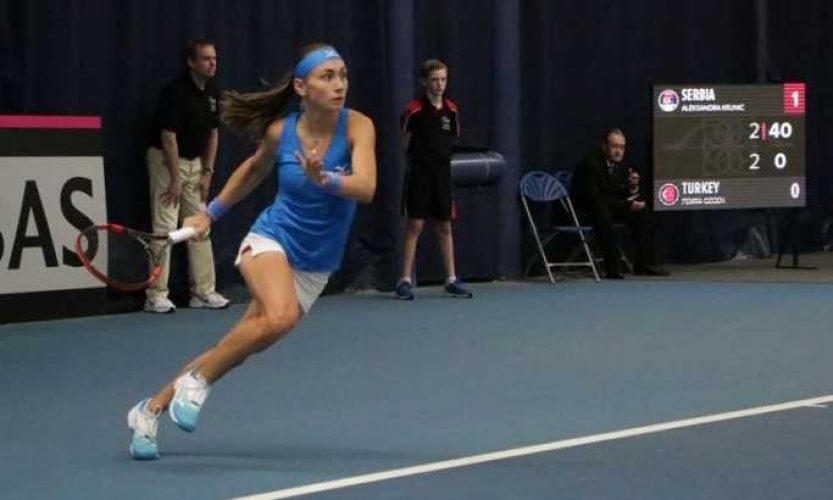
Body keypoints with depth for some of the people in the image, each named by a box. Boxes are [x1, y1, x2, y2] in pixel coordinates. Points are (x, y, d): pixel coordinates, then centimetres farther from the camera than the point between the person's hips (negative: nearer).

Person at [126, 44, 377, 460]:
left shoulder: (357, 127, -13)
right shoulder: (280, 130, -8)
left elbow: (366, 188, -29)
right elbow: (255, 169, 15)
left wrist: (323, 179, -47)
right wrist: (211, 213, 17)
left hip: (313, 267, 2)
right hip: (271, 241, -2)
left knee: (244, 346, 1)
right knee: (280, 316, -33)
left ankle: (152, 408, 19)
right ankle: (196, 379, -13)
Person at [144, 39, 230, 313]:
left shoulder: (212, 92, 4)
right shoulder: (176, 91, -19)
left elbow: (212, 134, 12)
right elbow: (168, 136, -19)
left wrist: (207, 172, 7)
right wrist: (176, 179, -18)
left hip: (195, 162, 8)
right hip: (167, 160, -8)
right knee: (165, 228, -9)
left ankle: (203, 291, 14)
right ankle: (156, 295, -7)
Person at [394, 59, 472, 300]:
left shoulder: (451, 109, 6)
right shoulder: (414, 110, -8)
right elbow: (405, 143, 2)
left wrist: (443, 155, 10)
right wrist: (418, 157, 1)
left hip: (443, 172, 4)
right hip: (419, 172, -4)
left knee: (445, 227, 9)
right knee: (414, 225, -5)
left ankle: (451, 280, 14)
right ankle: (405, 281, -1)